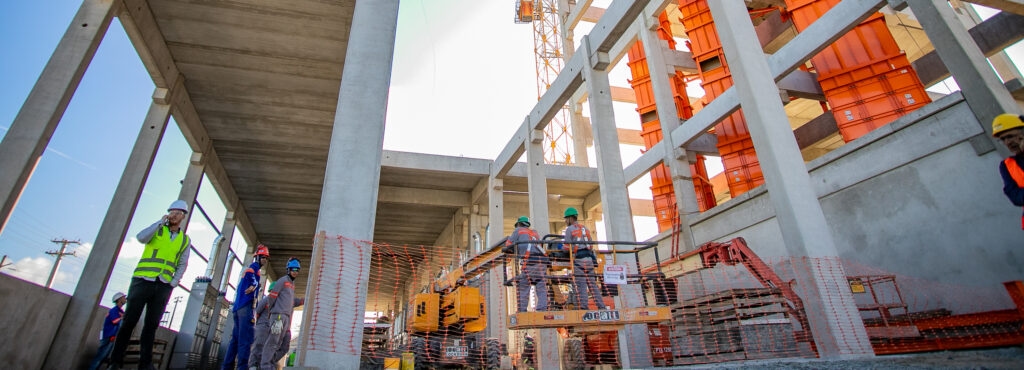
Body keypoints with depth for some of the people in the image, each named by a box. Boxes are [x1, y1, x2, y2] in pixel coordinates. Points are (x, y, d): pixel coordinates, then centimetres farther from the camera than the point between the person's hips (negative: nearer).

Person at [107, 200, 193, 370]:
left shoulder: (185, 240, 13)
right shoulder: (157, 229, 9)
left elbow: (182, 265, 10)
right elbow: (141, 238, -14)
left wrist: (173, 283, -2)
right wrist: (161, 221, -12)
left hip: (164, 286, 2)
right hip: (143, 280, -2)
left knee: (151, 324, 3)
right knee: (129, 321, -3)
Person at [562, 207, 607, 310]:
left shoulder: (569, 229, 1)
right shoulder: (585, 228, 22)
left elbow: (566, 247, -4)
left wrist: (561, 247, 15)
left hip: (578, 259, -7)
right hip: (589, 259, 7)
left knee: (581, 285, -7)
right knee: (592, 284, 8)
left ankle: (584, 307, -12)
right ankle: (601, 306, 6)